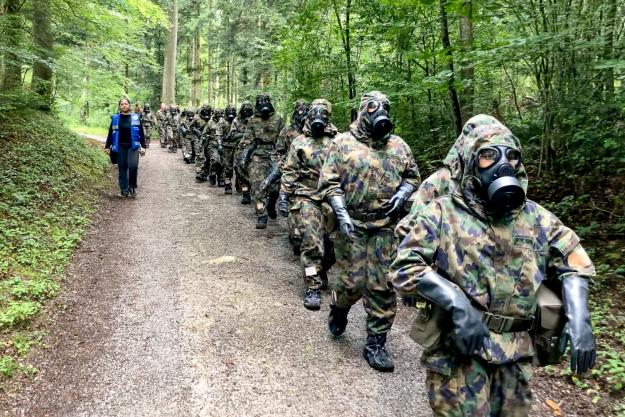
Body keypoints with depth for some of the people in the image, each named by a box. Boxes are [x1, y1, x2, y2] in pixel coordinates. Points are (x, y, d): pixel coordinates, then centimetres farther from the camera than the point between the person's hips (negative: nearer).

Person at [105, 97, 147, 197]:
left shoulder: (136, 118, 3)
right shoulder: (115, 118, 6)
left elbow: (141, 133, 5)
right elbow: (110, 133, 11)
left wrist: (143, 146, 1)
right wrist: (107, 146, 10)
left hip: (133, 146, -2)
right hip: (120, 147, 2)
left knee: (133, 166, -18)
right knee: (122, 168, 4)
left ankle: (132, 187, 2)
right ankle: (124, 190, 14)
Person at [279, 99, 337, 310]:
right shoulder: (299, 142, 4)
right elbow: (289, 172, 4)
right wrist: (283, 197, -2)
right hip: (308, 198, -2)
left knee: (331, 243, 10)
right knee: (311, 243, -10)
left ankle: (321, 272, 35)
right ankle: (313, 287, -1)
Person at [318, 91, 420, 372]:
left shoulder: (398, 145, 10)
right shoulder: (343, 143, 0)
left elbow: (413, 176, 19)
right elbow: (329, 182, -4)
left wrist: (403, 193, -2)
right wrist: (341, 214, -15)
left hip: (386, 227, 3)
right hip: (352, 225, -3)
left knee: (383, 286, 3)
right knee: (352, 282, 0)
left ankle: (376, 344, 16)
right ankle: (338, 309, 35)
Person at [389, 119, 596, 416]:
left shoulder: (534, 216, 5)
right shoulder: (443, 213, -9)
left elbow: (573, 262, 12)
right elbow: (404, 267, -14)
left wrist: (578, 317, -4)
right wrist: (456, 301, -26)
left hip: (517, 351, 5)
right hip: (457, 347, -4)